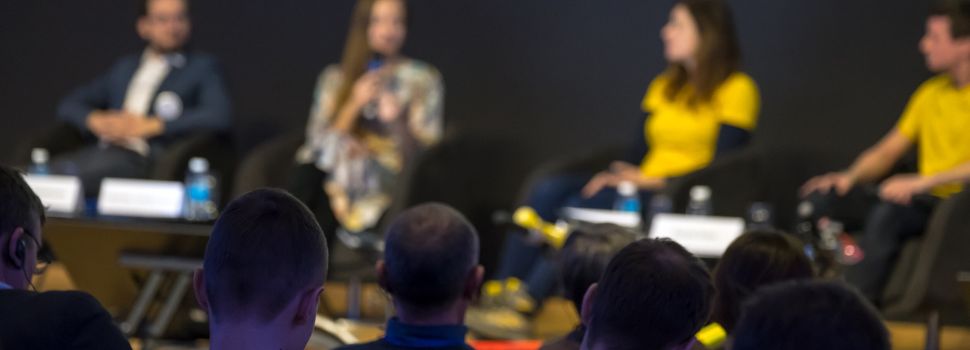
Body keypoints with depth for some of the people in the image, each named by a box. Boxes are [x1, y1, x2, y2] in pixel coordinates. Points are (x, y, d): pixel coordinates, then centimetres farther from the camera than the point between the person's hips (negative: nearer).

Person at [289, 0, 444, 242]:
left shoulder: (424, 79, 8)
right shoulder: (335, 78, 14)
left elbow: (425, 155, 0)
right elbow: (318, 139, 4)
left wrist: (397, 122, -20)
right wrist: (354, 105, -11)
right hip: (337, 169, 2)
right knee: (308, 173, -32)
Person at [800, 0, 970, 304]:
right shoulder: (930, 93, 17)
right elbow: (887, 151, 19)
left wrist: (923, 181, -26)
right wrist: (850, 177, 0)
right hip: (921, 199, 8)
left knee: (888, 212, -36)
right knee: (821, 198, -11)